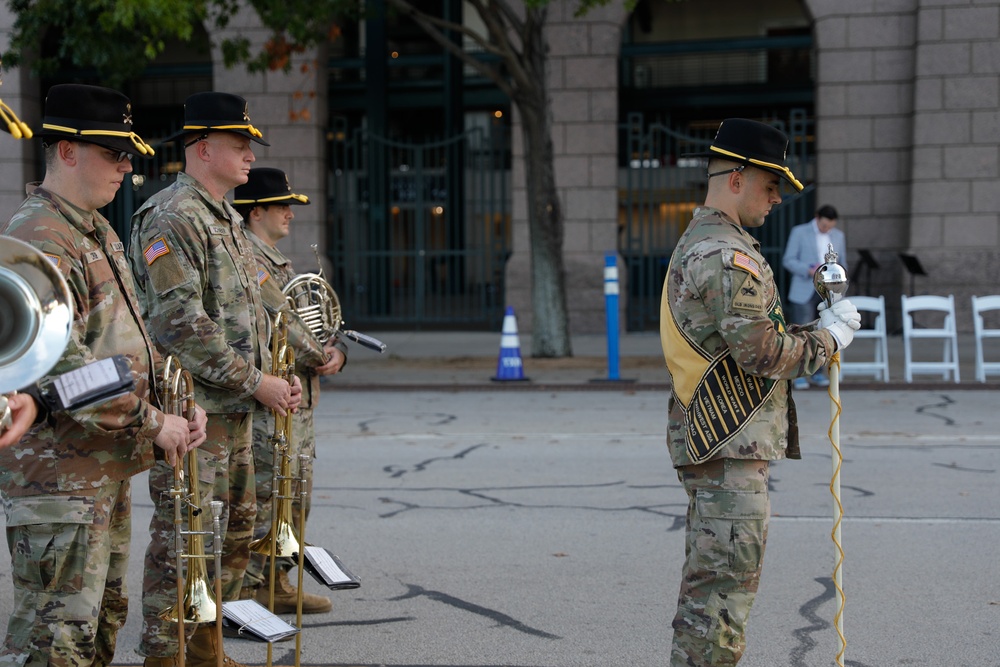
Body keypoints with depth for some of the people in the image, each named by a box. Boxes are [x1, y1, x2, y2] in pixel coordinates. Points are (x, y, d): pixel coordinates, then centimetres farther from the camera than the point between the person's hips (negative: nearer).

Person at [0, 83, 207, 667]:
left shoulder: (100, 234, 16)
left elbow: (131, 342, 20)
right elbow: (61, 366, -26)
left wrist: (179, 407, 6)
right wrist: (152, 422, -19)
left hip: (111, 470, 10)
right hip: (59, 476, -10)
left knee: (103, 619, 18)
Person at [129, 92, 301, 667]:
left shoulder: (228, 219, 17)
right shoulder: (170, 219, -14)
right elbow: (181, 323, -22)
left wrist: (273, 378, 9)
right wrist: (254, 382, -18)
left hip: (237, 407, 10)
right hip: (193, 407, -10)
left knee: (237, 530, 15)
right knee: (184, 538, -5)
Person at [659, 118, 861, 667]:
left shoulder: (695, 244, 18)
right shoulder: (728, 253, -16)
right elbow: (762, 351, -21)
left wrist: (813, 335, 10)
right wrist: (827, 338, -6)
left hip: (707, 440, 11)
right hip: (732, 444, -11)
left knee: (705, 588, 16)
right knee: (724, 591, -7)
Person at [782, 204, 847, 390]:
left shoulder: (838, 236, 12)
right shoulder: (799, 232, 0)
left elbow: (842, 263, 17)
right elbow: (788, 261, -3)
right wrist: (809, 270, -17)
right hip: (804, 291, -3)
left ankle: (817, 373, 9)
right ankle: (799, 375, -4)